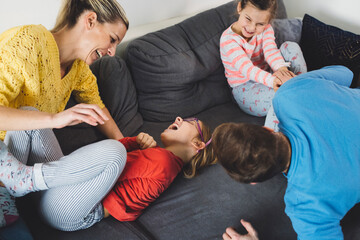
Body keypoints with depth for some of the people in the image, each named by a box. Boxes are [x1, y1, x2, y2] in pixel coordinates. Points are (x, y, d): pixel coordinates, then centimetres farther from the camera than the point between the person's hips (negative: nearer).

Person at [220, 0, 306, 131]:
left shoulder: (265, 28, -1)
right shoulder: (228, 39, -20)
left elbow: (270, 50, -21)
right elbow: (247, 68, -33)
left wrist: (281, 67, -45)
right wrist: (272, 80, -52)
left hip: (267, 78, 6)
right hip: (245, 89, -6)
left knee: (290, 47, -15)